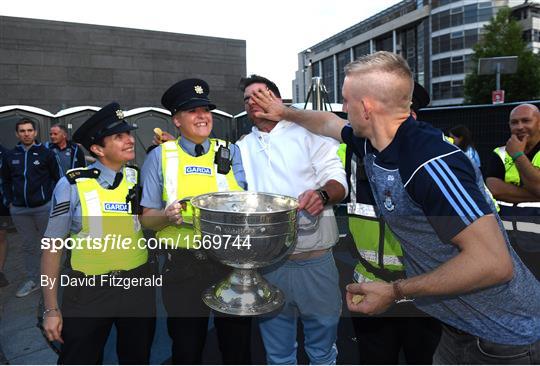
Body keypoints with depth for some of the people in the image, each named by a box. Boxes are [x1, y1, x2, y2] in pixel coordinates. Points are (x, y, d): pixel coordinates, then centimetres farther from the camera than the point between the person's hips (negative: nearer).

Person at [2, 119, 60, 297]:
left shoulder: (46, 153, -3)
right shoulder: (10, 155, 7)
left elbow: (56, 178, 0)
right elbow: (6, 180, 16)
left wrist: (52, 200, -4)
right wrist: (9, 201, 8)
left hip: (43, 207, -3)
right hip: (19, 210, 4)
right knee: (28, 245, 13)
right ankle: (32, 280, 24)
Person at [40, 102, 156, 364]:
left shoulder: (140, 178, -3)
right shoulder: (72, 185, -12)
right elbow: (53, 246, -6)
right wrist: (51, 309, -5)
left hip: (138, 284, 3)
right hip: (88, 289, -2)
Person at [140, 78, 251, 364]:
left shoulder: (231, 152, 5)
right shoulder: (160, 156, 2)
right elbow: (147, 218, 3)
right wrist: (168, 215, -18)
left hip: (231, 260, 1)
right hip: (183, 264, 0)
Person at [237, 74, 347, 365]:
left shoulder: (307, 133, 4)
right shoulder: (242, 148, 15)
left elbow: (337, 180, -4)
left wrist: (322, 194, -27)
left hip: (314, 260, -2)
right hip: (266, 262, 3)